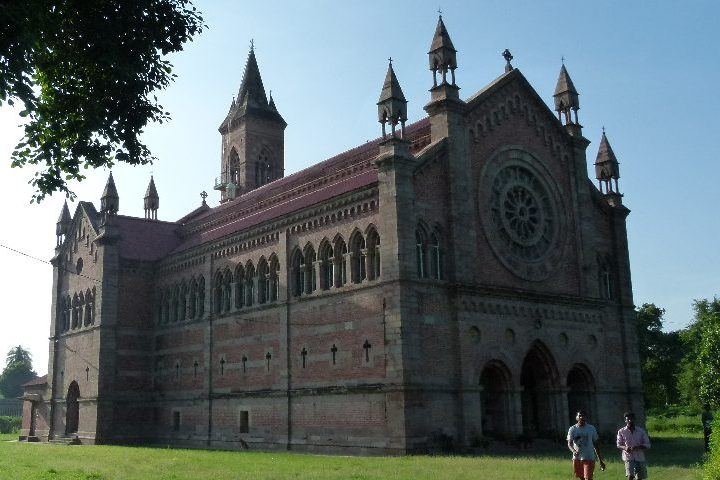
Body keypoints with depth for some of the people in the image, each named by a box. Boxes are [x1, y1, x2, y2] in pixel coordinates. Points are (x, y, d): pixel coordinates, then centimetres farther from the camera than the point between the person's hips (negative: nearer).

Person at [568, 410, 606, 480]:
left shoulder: (591, 429, 1)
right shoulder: (572, 429, 0)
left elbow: (595, 445, 7)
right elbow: (569, 444, -7)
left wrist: (601, 461, 7)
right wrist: (574, 451, -30)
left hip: (589, 458, -2)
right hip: (577, 458, 2)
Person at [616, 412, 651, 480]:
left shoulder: (641, 431, 0)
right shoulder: (621, 432, -2)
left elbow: (647, 445, 2)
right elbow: (619, 445, 5)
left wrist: (637, 447, -17)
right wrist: (624, 447, -19)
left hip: (640, 457, 2)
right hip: (628, 457, -2)